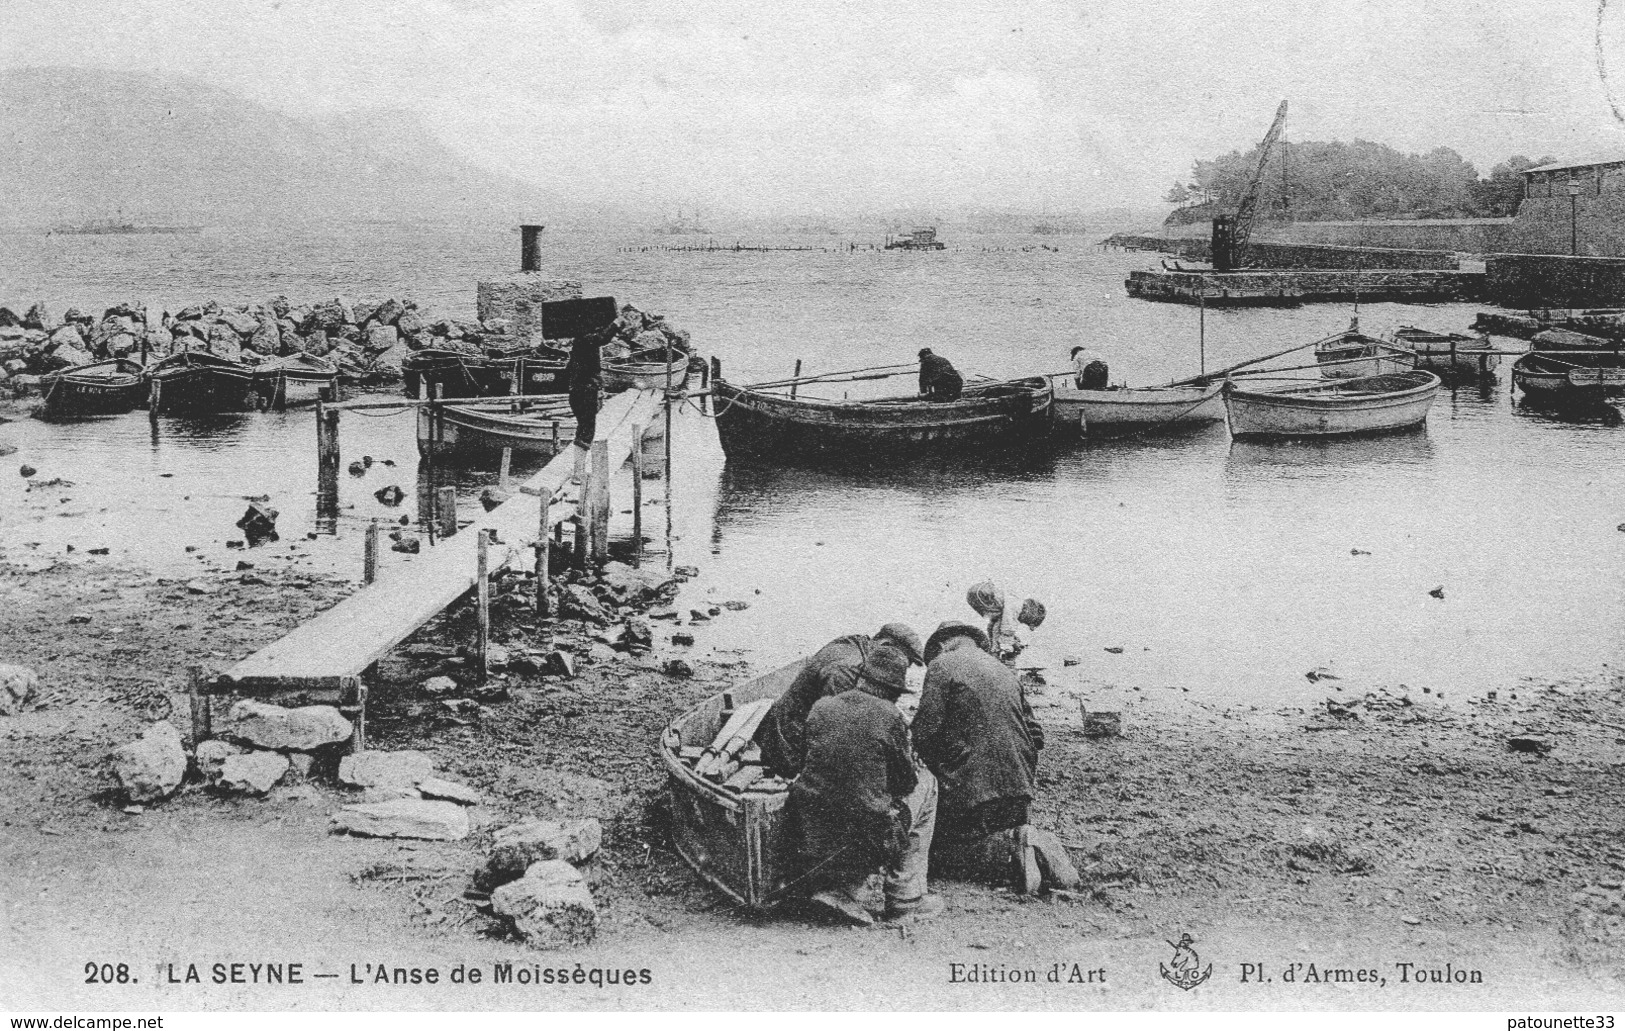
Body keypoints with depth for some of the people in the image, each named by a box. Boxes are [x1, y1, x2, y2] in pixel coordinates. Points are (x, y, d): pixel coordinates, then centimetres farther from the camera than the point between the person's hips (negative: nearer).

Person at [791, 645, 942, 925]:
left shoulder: (821, 708, 5)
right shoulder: (888, 716, -8)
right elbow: (906, 781, 2)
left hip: (814, 842, 5)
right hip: (866, 839, -5)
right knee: (926, 783, 19)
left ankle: (841, 891, 12)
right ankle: (905, 899, 17)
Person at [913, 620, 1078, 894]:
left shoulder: (941, 666, -2)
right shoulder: (1006, 671, 19)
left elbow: (925, 730, -11)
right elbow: (1034, 734, 19)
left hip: (970, 784, -7)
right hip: (1018, 784, 7)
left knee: (950, 852, 3)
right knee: (1007, 832, 24)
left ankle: (1016, 848, -21)